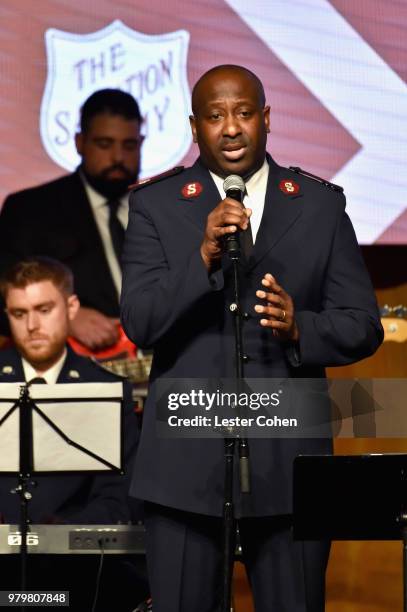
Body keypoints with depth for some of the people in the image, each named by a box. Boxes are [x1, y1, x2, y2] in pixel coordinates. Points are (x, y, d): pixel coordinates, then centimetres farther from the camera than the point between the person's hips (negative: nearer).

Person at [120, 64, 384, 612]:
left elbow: (363, 327, 4)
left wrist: (299, 327, -17)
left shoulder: (321, 206, 6)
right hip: (186, 461, -1)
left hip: (289, 463, 1)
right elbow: (139, 325, -7)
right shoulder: (156, 206, 3)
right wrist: (204, 256, -22)